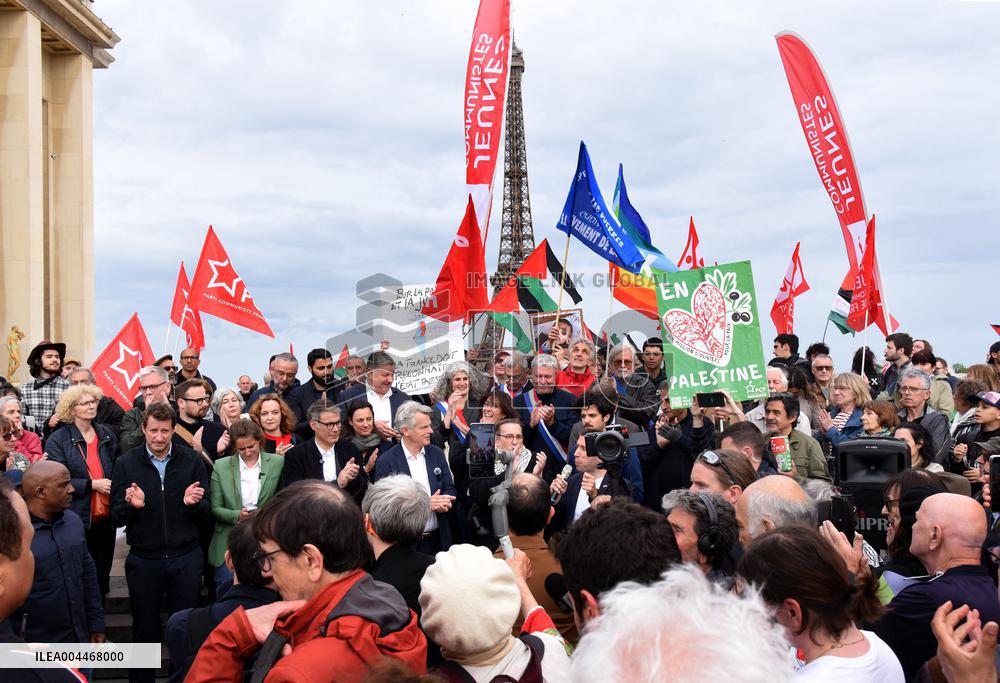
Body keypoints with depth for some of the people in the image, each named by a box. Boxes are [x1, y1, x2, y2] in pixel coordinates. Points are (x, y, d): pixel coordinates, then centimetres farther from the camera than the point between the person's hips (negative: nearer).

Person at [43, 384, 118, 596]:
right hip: (77, 520, -4)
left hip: (105, 518, 4)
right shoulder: (57, 440, -6)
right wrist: (92, 485, -18)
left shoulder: (106, 435, 8)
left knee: (102, 574, 15)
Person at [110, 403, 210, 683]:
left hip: (186, 557, 0)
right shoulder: (126, 463, -1)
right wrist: (132, 505, -22)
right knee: (145, 629, 11)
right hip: (143, 559, 0)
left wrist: (193, 503, -20)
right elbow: (116, 517, -1)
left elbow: (206, 514, 1)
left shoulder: (191, 461, -1)